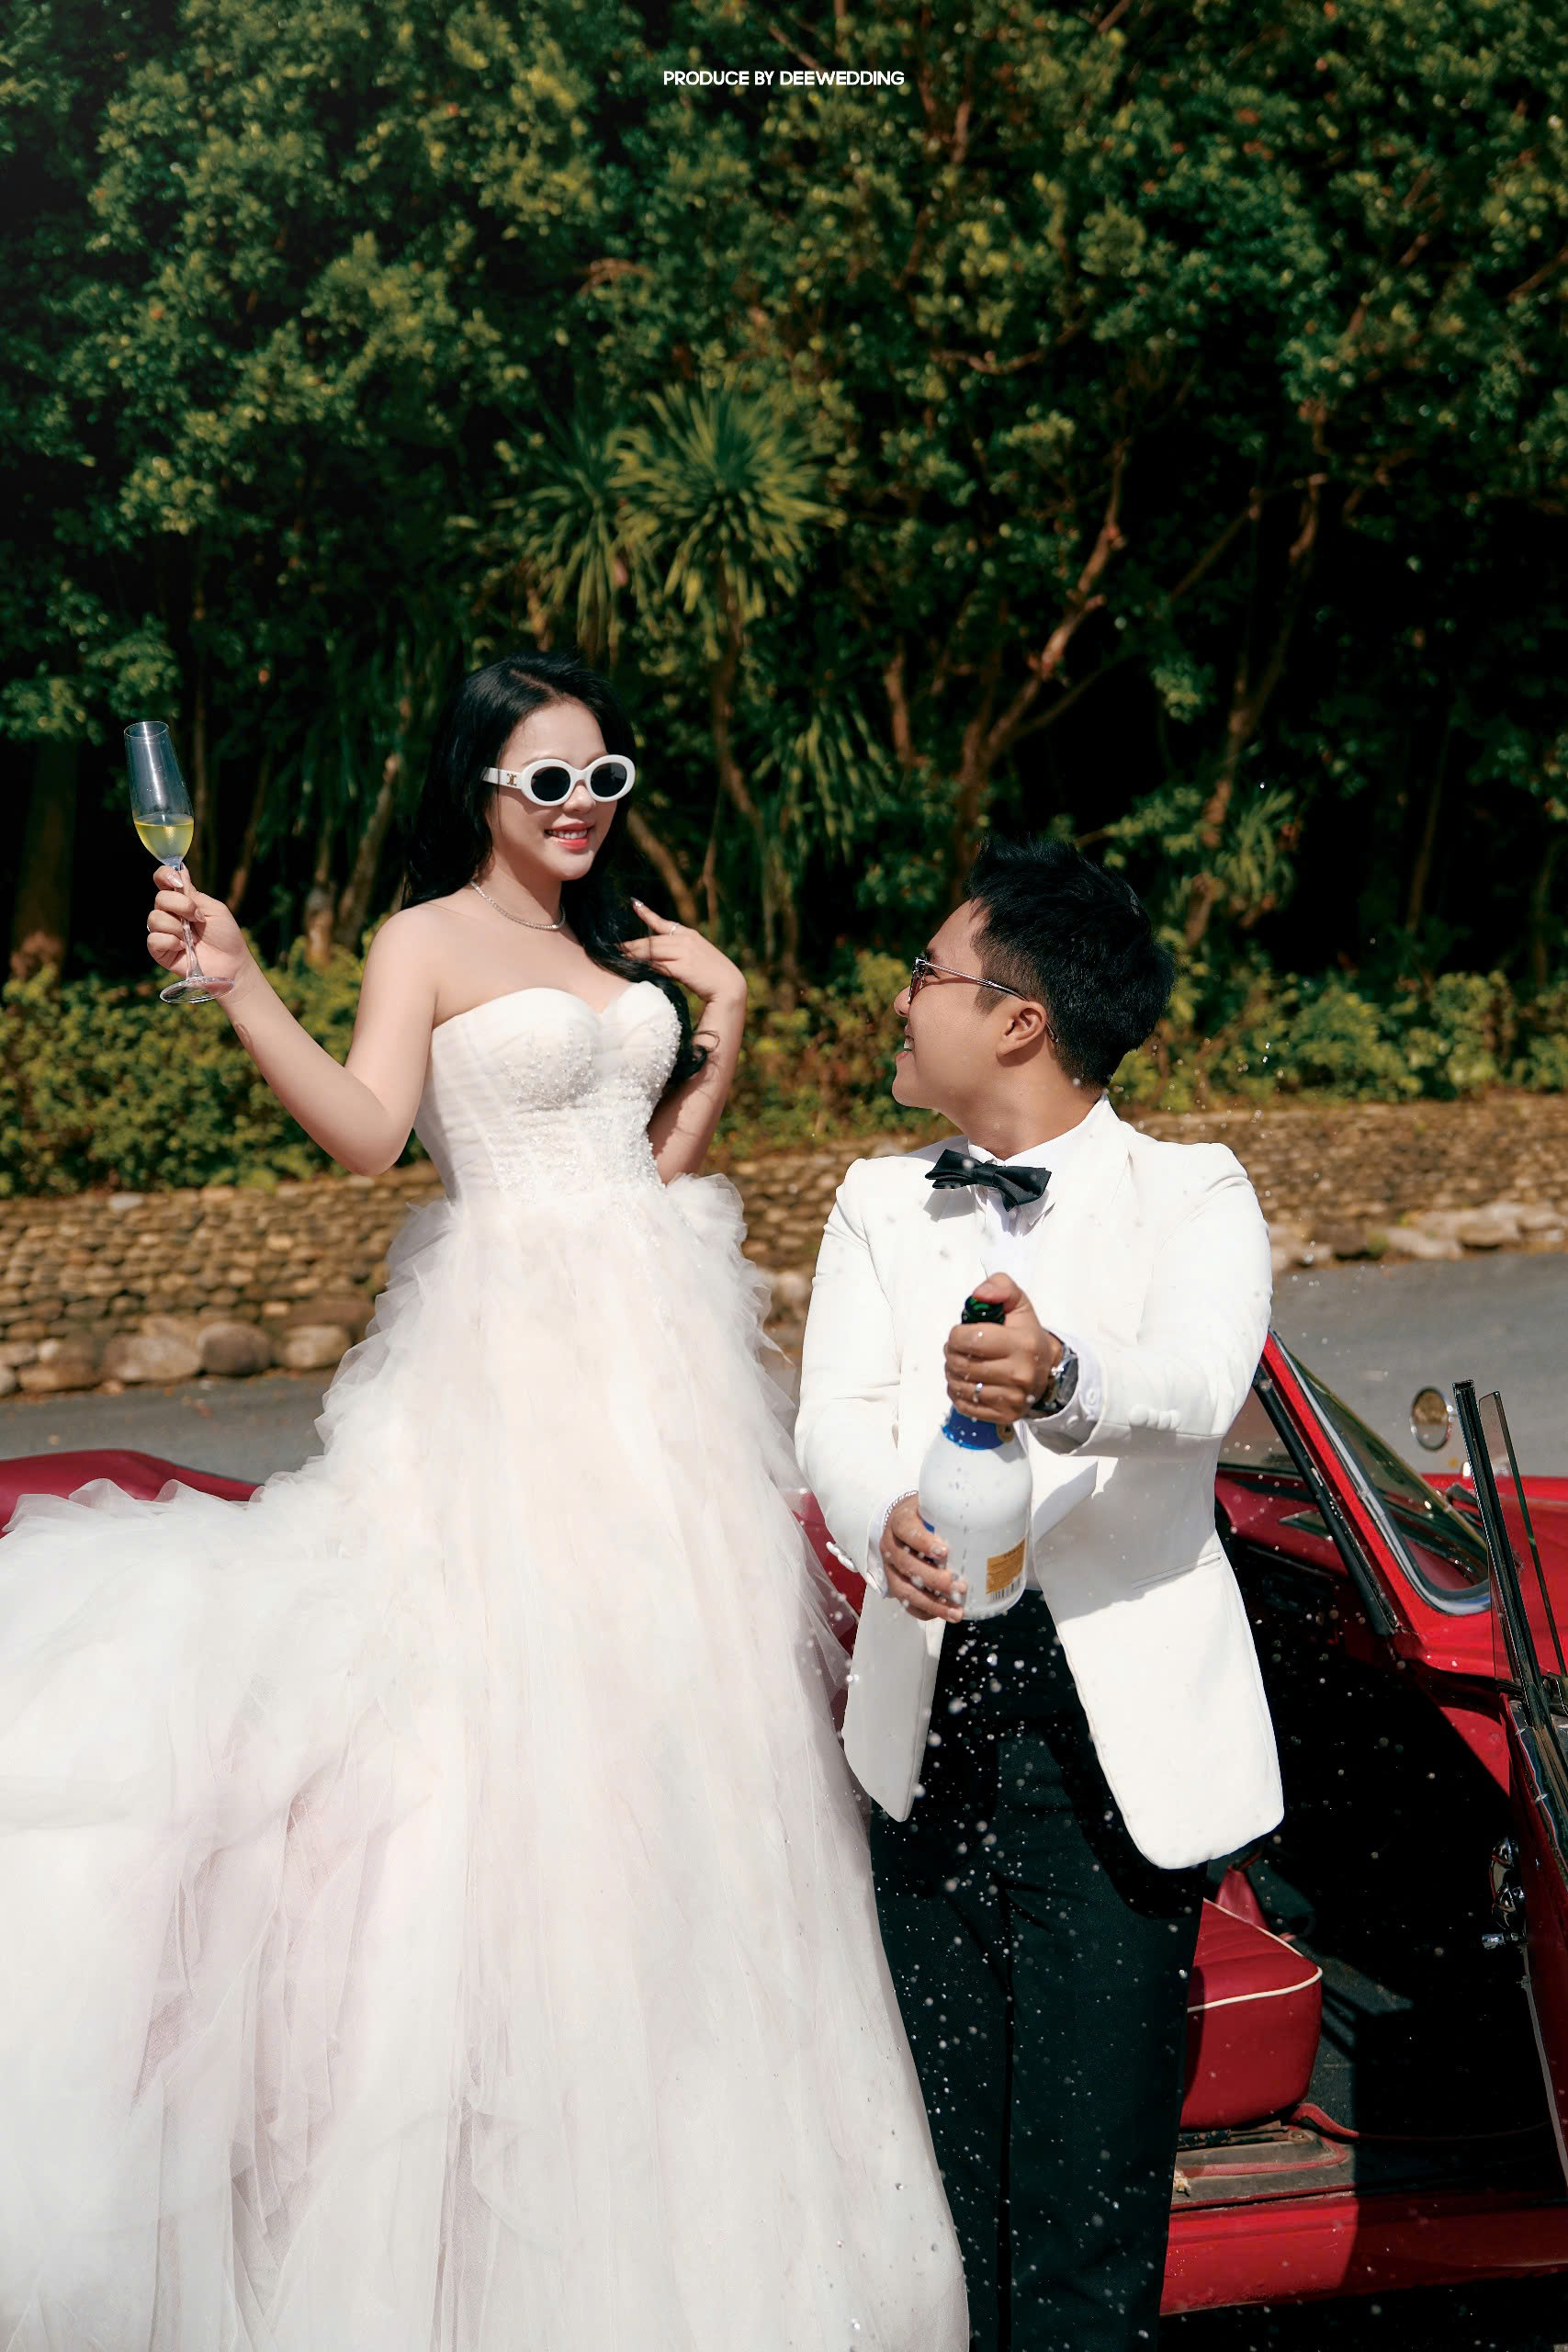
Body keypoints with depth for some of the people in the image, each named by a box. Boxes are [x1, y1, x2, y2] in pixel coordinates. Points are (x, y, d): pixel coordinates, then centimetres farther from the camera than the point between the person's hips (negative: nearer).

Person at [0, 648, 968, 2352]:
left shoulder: (622, 945, 15)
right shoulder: (426, 944, -5)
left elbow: (659, 1158, 14)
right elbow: (363, 1130, -21)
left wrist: (724, 1026, 5)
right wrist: (237, 987, -31)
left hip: (656, 1343, 7)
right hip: (517, 1343, -7)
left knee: (667, 1672, 11)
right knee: (516, 1686, -6)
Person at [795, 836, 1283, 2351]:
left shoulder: (1192, 1194, 1)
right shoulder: (878, 1203, 12)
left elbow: (1195, 1387, -20)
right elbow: (835, 1416, -4)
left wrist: (1061, 1379, -42)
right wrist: (888, 1524, -27)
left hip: (1120, 1724, -3)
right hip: (928, 1711, 3)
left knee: (1089, 2159, -1)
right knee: (942, 2139, 9)